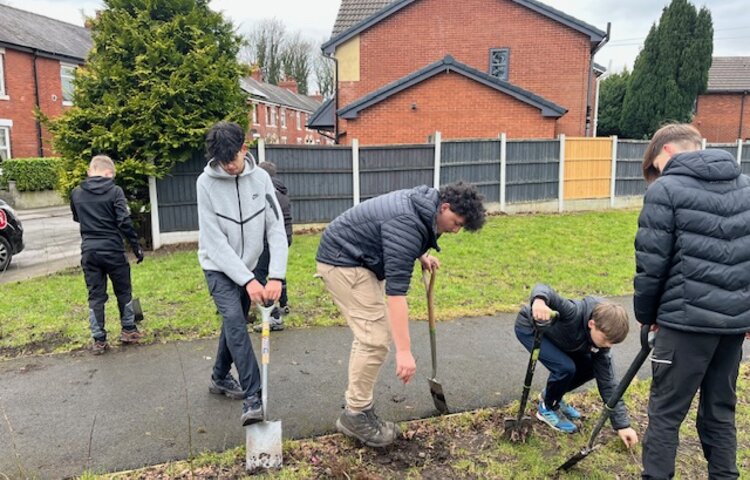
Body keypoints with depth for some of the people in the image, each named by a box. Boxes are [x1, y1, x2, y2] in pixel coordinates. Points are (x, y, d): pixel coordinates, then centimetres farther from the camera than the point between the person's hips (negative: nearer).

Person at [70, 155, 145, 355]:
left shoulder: (76, 193, 4)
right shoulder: (115, 191, -8)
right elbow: (125, 222, -13)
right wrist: (136, 246, -6)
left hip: (89, 251, 3)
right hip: (113, 250, -3)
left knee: (95, 296, 8)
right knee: (123, 291, 14)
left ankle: (99, 340, 10)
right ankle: (128, 330, 23)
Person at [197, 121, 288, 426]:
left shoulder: (261, 178, -9)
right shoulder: (206, 183, -17)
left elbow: (276, 228, -13)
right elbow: (215, 241, -20)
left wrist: (276, 276, -24)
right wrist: (248, 280, -25)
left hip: (247, 265, 4)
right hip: (219, 267, -4)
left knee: (234, 323, 14)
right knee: (235, 322, -19)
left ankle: (220, 378, 36)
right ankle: (253, 398, -19)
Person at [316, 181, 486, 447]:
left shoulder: (422, 204, 1)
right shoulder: (407, 224, -29)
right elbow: (396, 289, -35)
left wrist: (420, 256, 6)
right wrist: (404, 351, -37)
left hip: (355, 258, 11)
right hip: (343, 261, -11)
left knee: (371, 334, 11)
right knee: (376, 339, -12)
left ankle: (358, 409, 19)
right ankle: (355, 415, 1)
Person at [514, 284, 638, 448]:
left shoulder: (601, 339, -16)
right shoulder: (573, 313, -38)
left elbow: (607, 381, -10)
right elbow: (543, 289, -46)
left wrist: (622, 424, -9)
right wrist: (539, 300, -73)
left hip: (554, 336, 7)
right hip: (529, 327, -7)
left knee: (589, 368, -3)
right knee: (565, 367, -25)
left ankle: (550, 395, 20)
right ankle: (547, 408, 3)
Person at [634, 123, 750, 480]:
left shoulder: (665, 188, -8)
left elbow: (651, 263, -10)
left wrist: (646, 313, 3)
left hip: (688, 319, -7)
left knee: (665, 414, 4)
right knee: (720, 411, 18)